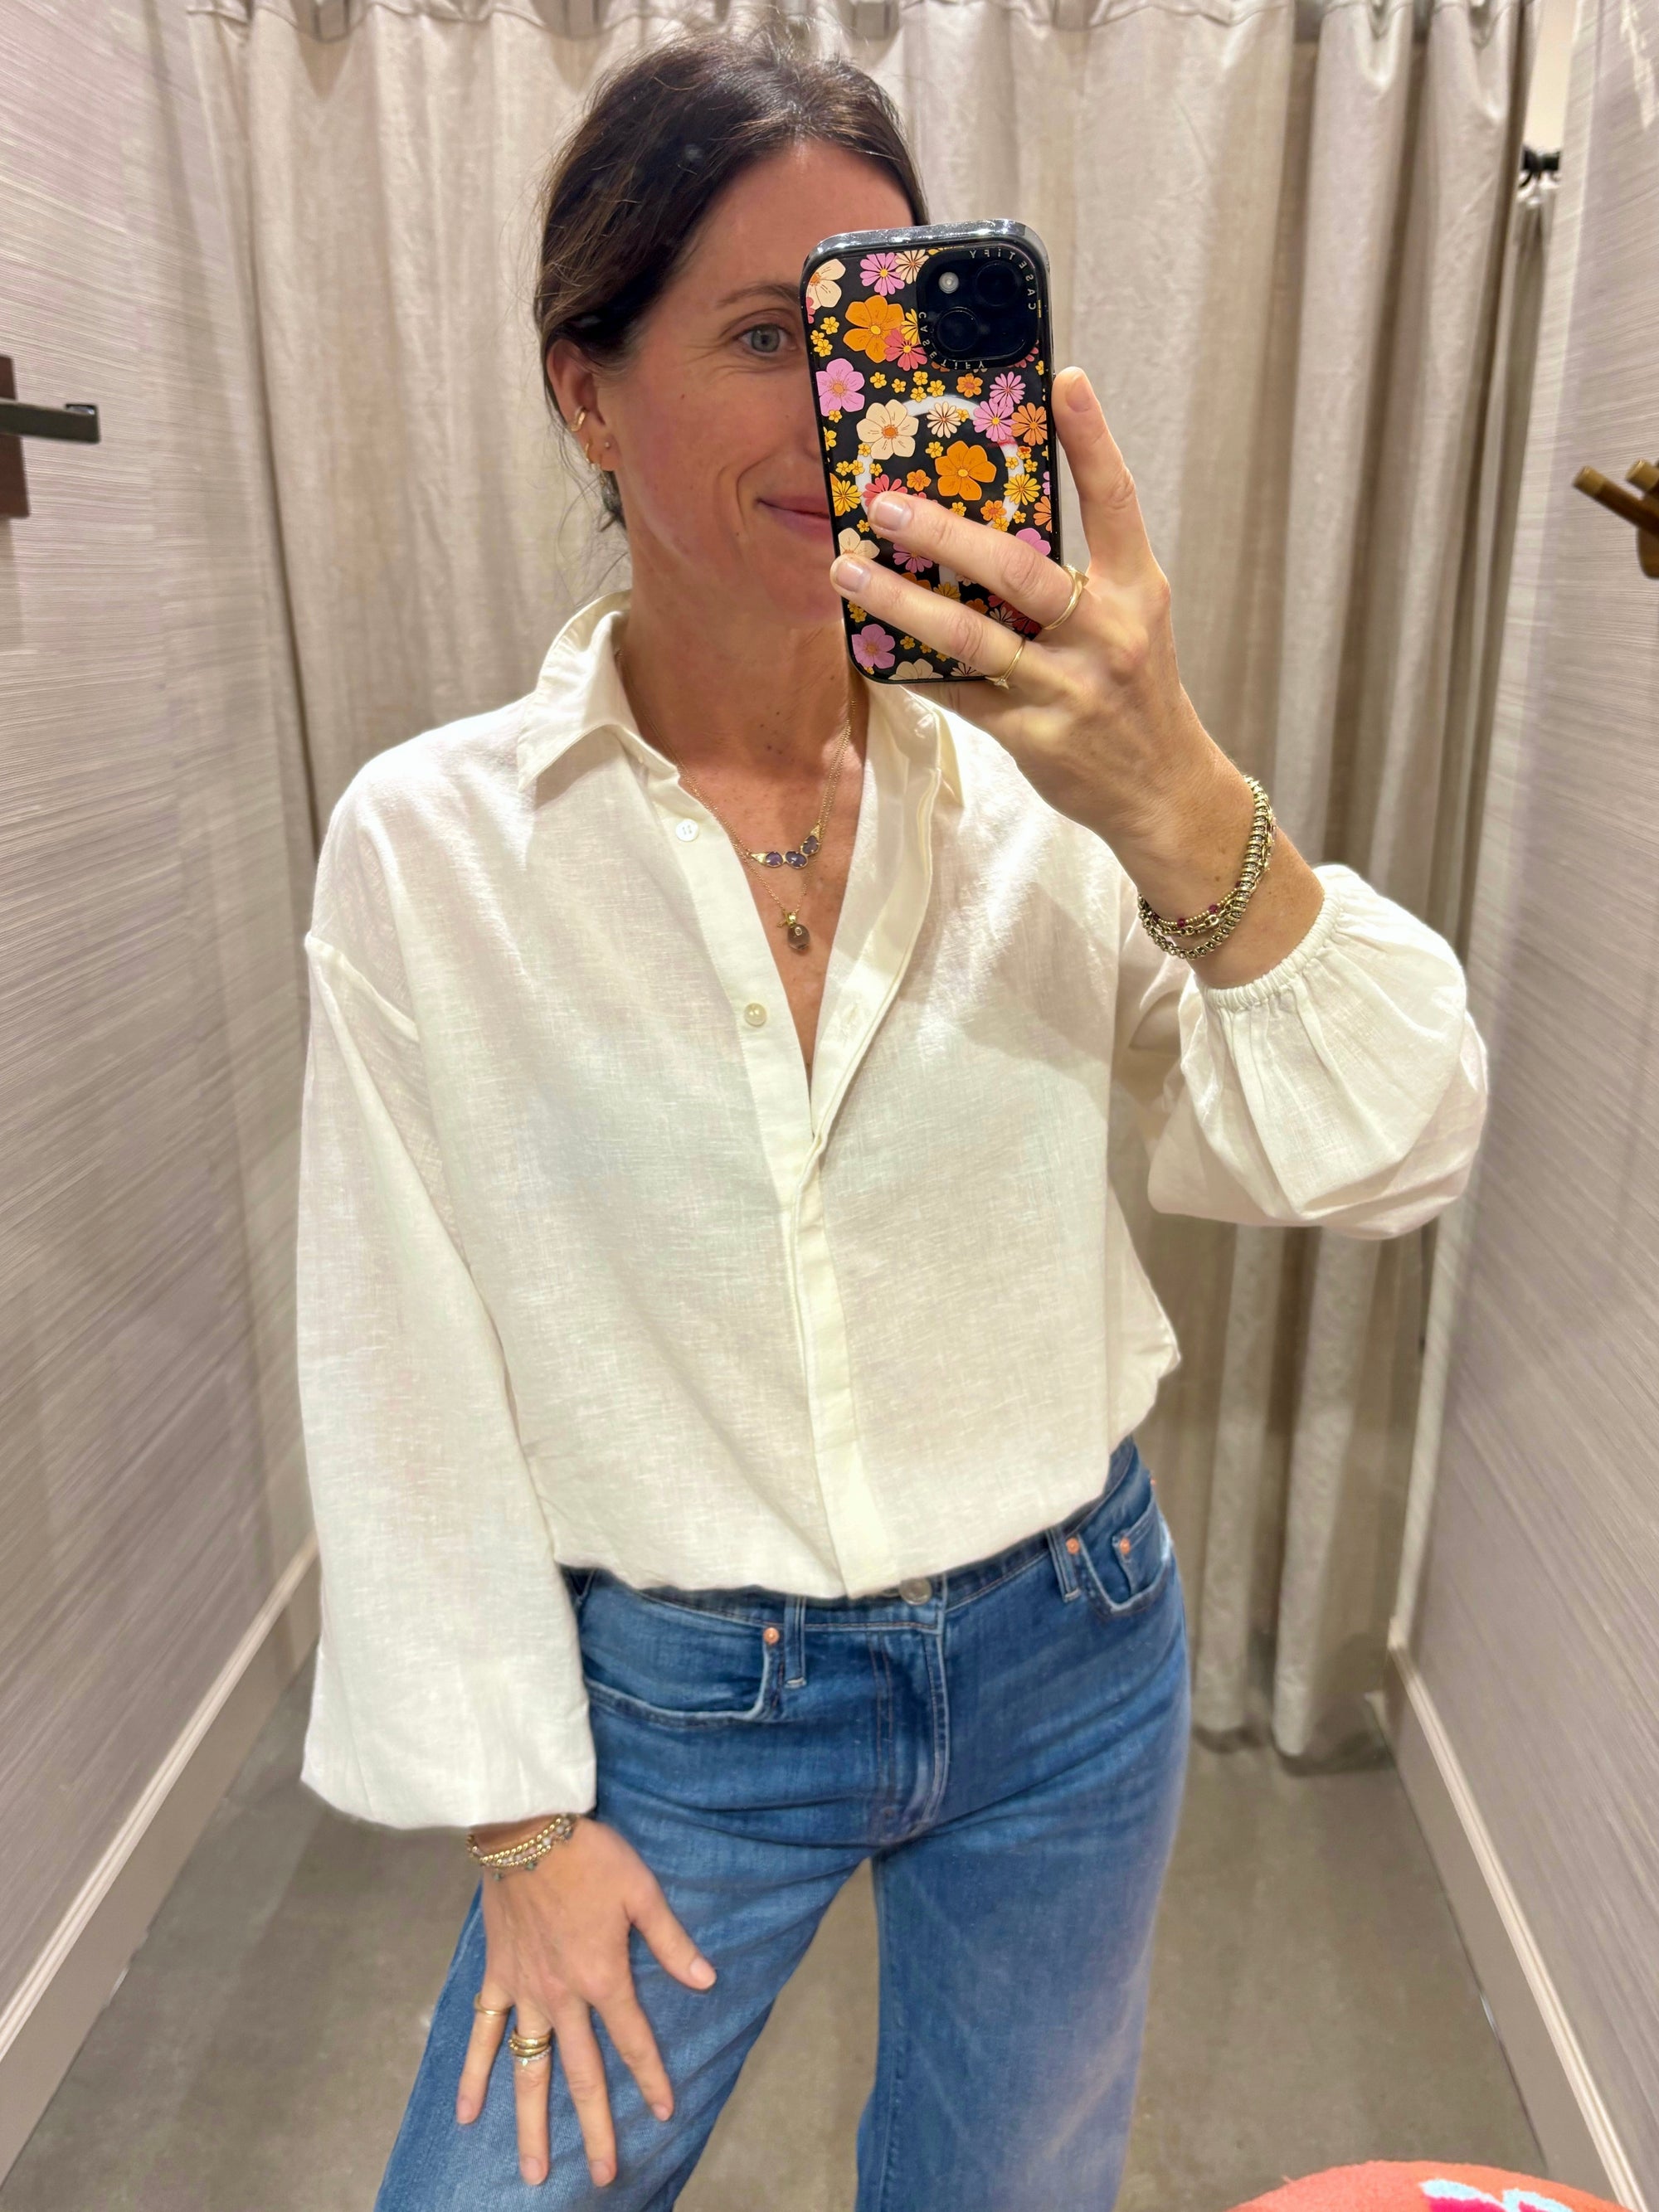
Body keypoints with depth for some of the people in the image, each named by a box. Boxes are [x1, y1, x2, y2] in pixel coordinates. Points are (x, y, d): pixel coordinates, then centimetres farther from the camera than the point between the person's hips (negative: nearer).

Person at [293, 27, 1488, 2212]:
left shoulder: (1041, 780, -11)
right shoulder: (429, 844, -13)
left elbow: (1397, 1155, -15)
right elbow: (404, 1377, -7)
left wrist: (1181, 806, -32)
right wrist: (515, 1816, -2)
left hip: (1070, 1658, 2)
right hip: (676, 1703, -1)